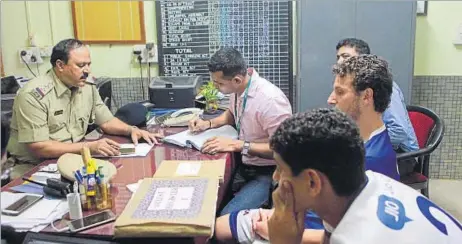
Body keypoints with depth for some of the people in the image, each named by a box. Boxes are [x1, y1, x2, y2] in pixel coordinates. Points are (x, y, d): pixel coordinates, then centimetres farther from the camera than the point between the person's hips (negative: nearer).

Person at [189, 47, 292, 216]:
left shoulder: (270, 100, -27)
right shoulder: (238, 89, -1)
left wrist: (237, 145, -27)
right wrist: (208, 124, 4)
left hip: (267, 173, -8)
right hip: (243, 165, 8)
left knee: (227, 217, -26)